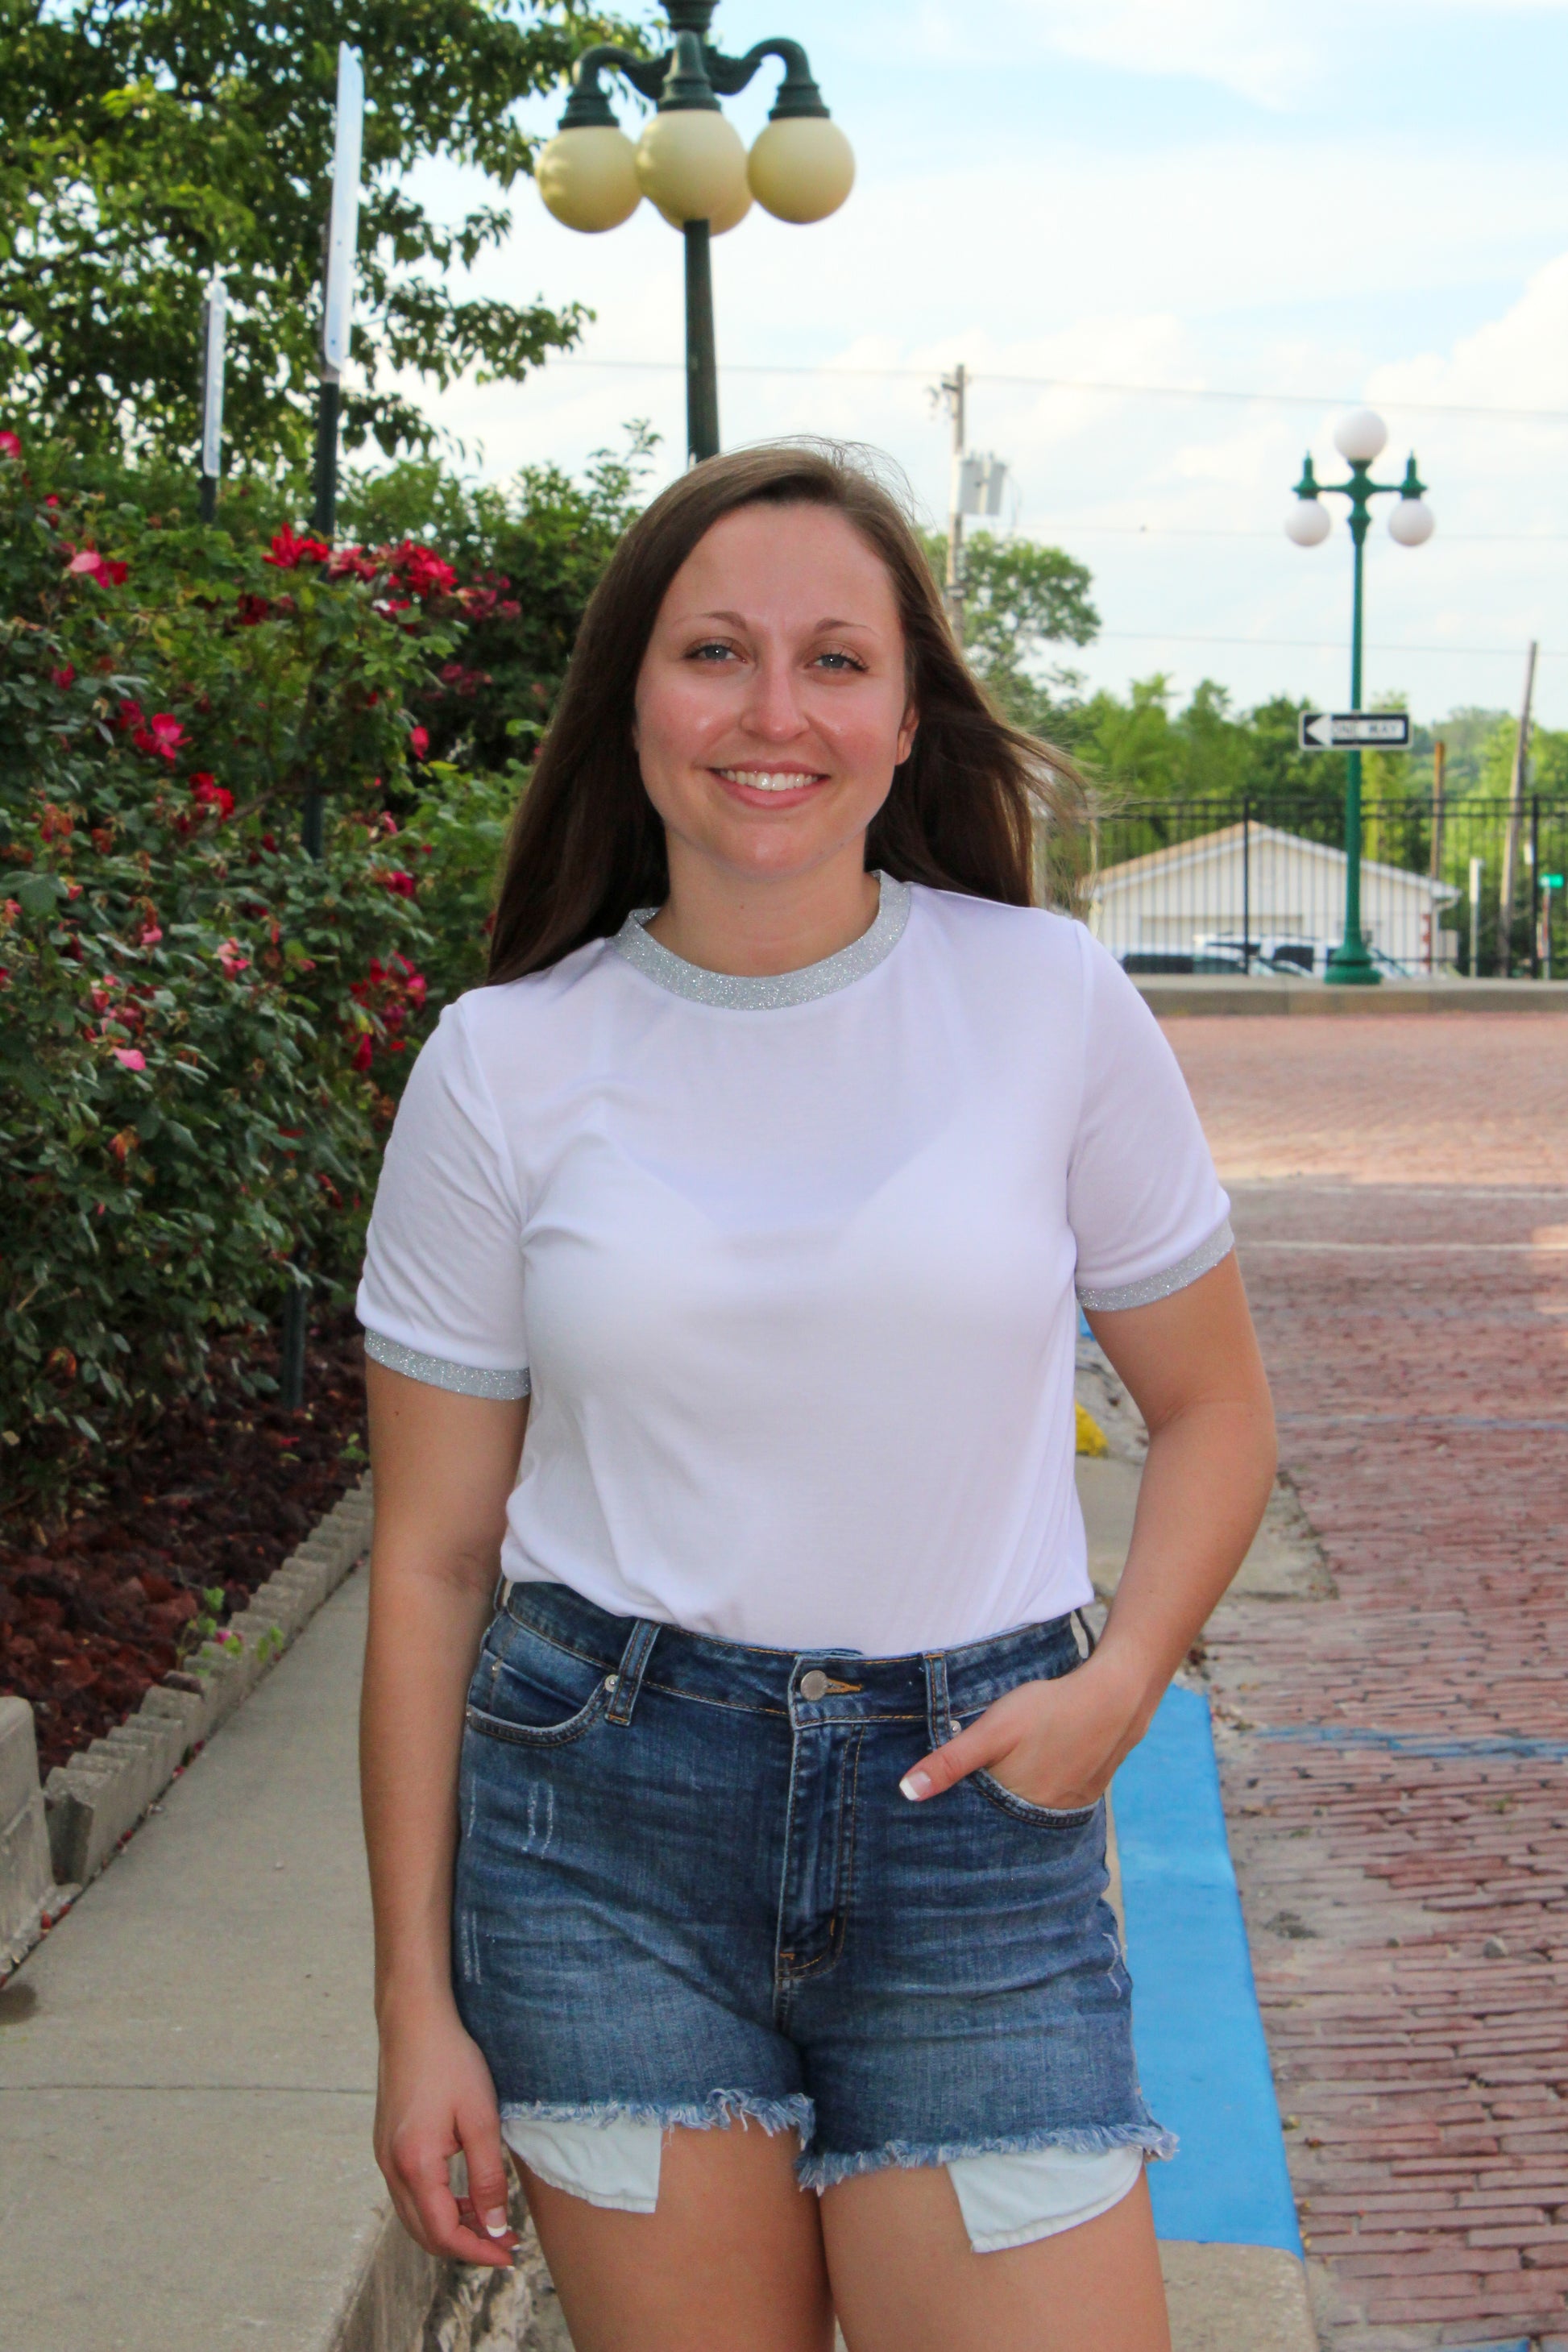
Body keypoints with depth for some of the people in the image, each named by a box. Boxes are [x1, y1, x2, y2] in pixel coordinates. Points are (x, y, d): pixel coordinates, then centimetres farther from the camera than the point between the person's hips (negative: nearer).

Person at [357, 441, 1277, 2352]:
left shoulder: (1052, 1002, -1)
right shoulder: (505, 1065, -1)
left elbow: (1212, 1409, 10)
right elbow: (431, 1558, 3)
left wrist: (1122, 1680, -7)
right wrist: (415, 2002, 3)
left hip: (970, 1808, 0)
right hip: (601, 1821, 0)